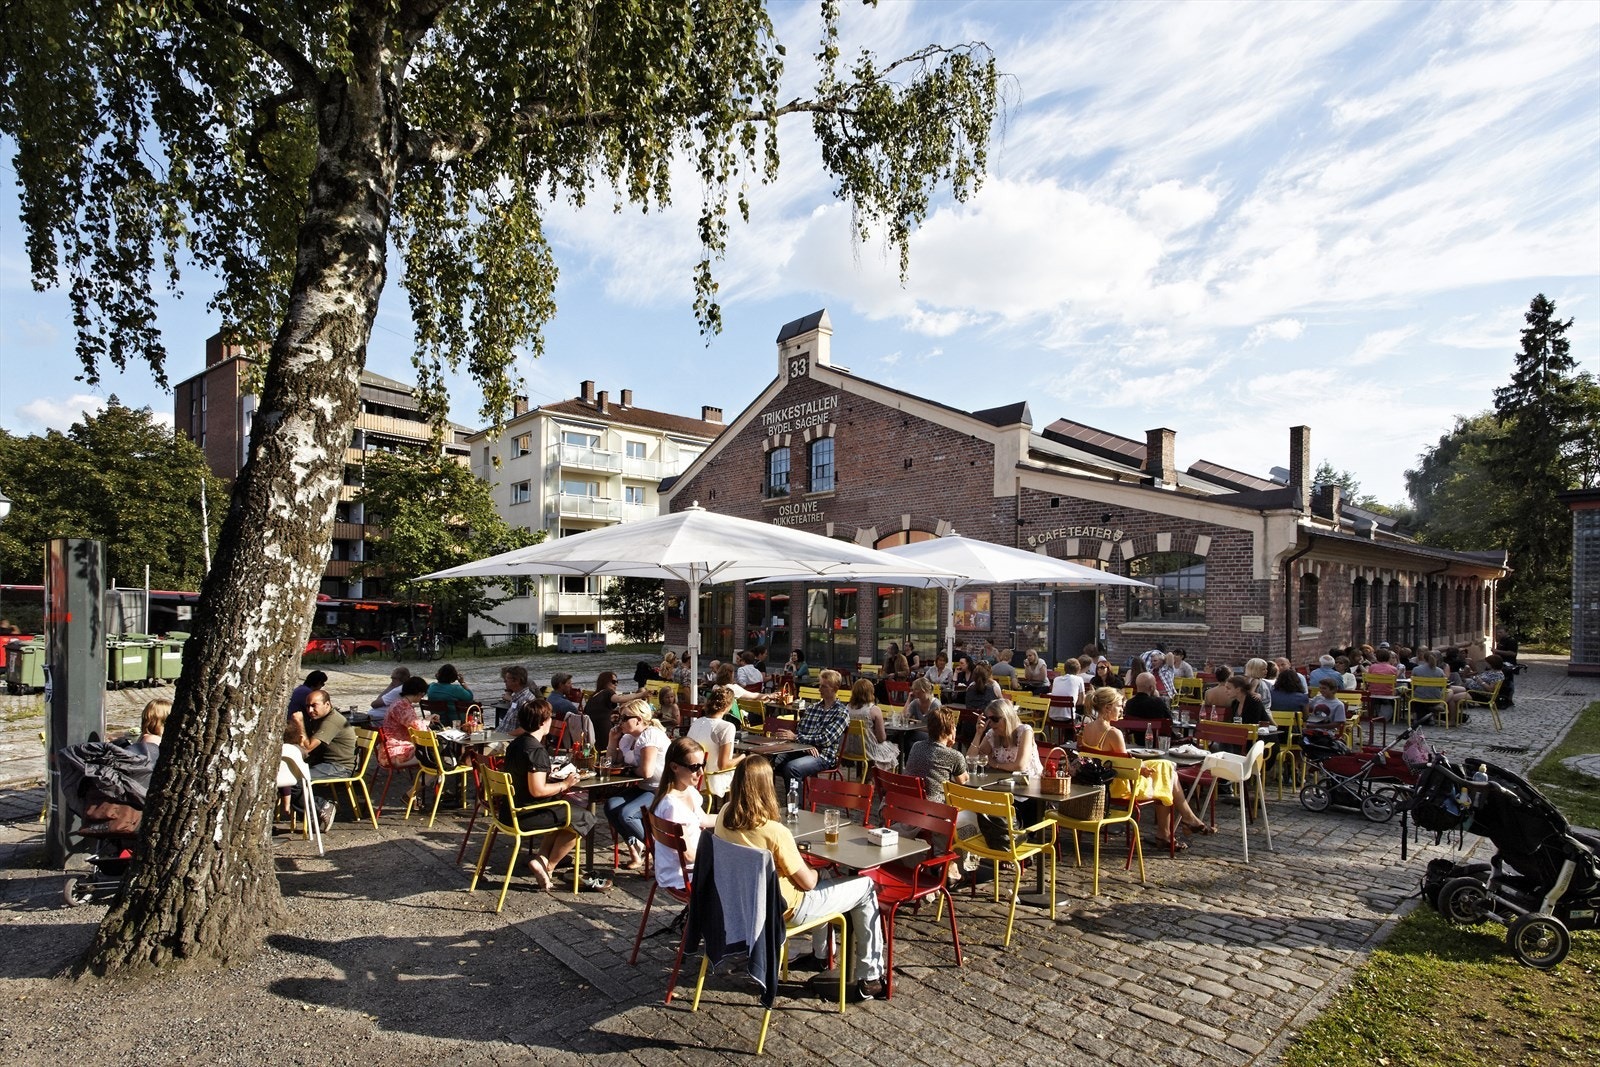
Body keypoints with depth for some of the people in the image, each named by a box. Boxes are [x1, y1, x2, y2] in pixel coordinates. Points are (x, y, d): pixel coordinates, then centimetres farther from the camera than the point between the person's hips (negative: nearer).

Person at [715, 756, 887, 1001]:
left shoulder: (725, 815, -13)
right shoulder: (775, 832, -33)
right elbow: (807, 882, -19)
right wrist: (813, 871, 1)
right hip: (784, 910, -8)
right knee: (866, 888, 6)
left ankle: (821, 954, 45)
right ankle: (870, 979, 15)